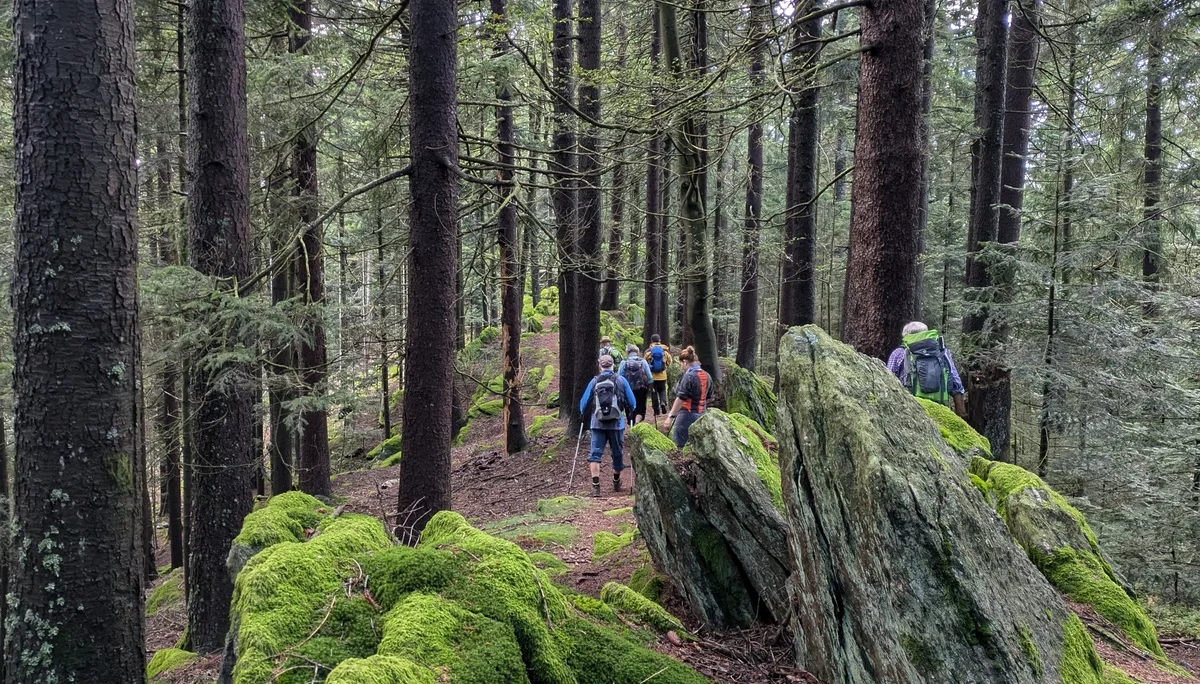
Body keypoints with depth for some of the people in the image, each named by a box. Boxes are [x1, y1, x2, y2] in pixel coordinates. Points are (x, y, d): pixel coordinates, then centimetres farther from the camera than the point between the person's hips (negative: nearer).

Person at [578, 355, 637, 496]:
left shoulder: (594, 381, 2)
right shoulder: (621, 380, 0)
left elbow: (583, 402, 5)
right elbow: (631, 401, 2)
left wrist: (583, 414, 25)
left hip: (598, 424, 0)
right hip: (617, 423, 0)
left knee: (595, 454, 1)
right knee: (617, 453, 16)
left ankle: (595, 486, -11)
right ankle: (616, 483, 32)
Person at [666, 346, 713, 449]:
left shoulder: (689, 376, -16)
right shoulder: (707, 376, 9)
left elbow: (680, 399, -20)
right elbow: (708, 397, 17)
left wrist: (671, 415, -17)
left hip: (687, 414, -8)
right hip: (701, 415, 8)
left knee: (679, 444, -3)